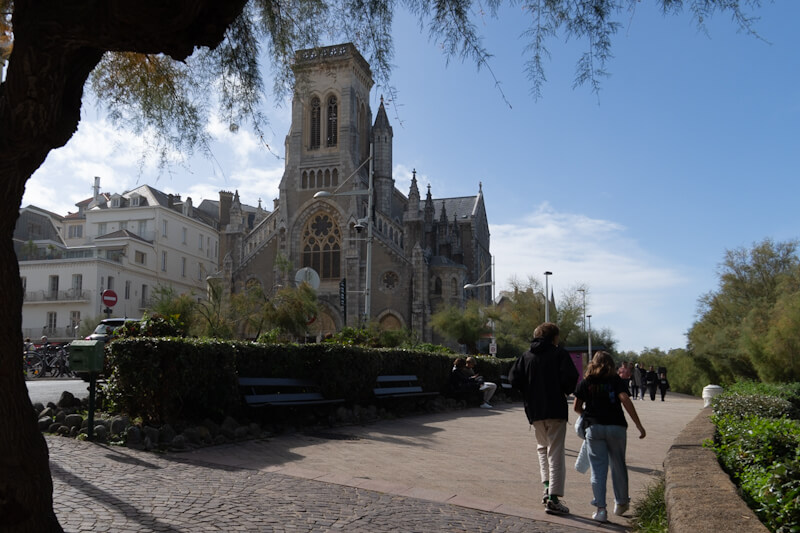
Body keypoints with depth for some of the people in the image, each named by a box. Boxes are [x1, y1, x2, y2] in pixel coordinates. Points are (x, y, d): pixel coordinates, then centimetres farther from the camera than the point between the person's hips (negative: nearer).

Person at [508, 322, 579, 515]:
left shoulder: (525, 357, 8)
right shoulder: (559, 354, -3)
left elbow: (513, 379, -2)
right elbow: (570, 377, -16)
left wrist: (530, 393, 11)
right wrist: (566, 391, 4)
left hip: (534, 411, 4)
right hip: (556, 410, -4)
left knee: (543, 447, 22)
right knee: (555, 452, 0)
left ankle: (548, 487, 9)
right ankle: (553, 498, -5)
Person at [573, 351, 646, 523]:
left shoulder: (585, 382, 5)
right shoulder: (616, 380, 1)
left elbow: (576, 407, 6)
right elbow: (625, 400, -14)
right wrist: (638, 425, -14)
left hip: (594, 428, 0)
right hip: (616, 427, 0)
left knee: (598, 468, 4)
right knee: (618, 465, 16)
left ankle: (600, 508, -2)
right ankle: (621, 503, 30)